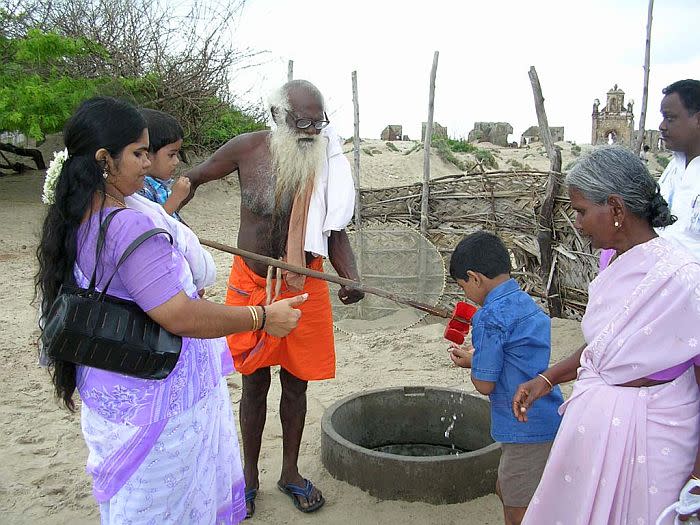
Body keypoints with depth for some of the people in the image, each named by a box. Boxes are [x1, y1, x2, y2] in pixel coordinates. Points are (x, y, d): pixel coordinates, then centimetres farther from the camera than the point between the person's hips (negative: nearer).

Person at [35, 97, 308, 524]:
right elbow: (178, 316, -31)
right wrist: (264, 317, -22)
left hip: (112, 392, 9)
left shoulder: (73, 221, 4)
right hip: (151, 402, -9)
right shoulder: (127, 227, -28)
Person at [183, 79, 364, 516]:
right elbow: (194, 178, 7)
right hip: (252, 284, -1)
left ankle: (291, 472, 35)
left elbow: (336, 234, -3)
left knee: (296, 382, 13)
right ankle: (249, 475, 33)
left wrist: (352, 279, -19)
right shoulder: (248, 149, -10)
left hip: (305, 287, 1)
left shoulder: (330, 163, -8)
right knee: (255, 382, 11)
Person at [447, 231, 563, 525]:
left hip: (527, 429, -9)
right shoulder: (528, 303, 8)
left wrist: (470, 362, 3)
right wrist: (476, 358, 11)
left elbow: (485, 385, -16)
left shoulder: (490, 317, -20)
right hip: (546, 420, 9)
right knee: (505, 490, 25)